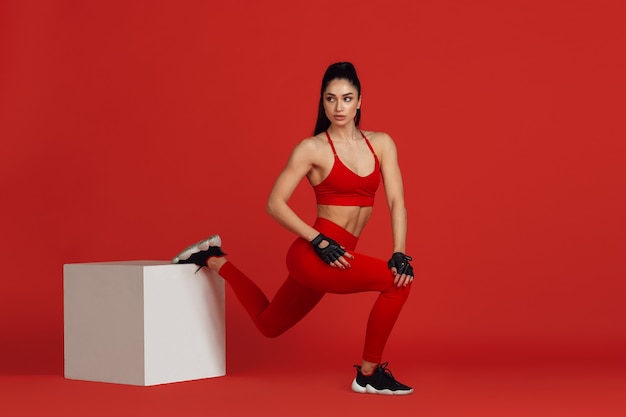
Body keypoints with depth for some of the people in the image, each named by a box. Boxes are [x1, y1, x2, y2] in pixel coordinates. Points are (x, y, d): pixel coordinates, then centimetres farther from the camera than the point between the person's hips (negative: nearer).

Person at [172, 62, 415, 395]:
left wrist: (399, 253, -13)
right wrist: (319, 241, -18)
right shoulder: (313, 148, -8)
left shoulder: (381, 143, 6)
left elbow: (396, 202, 0)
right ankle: (368, 375, -7)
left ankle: (214, 259, 35)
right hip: (313, 254, -7)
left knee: (268, 324, 21)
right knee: (397, 282, -22)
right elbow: (275, 204, -10)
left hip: (331, 256, 7)